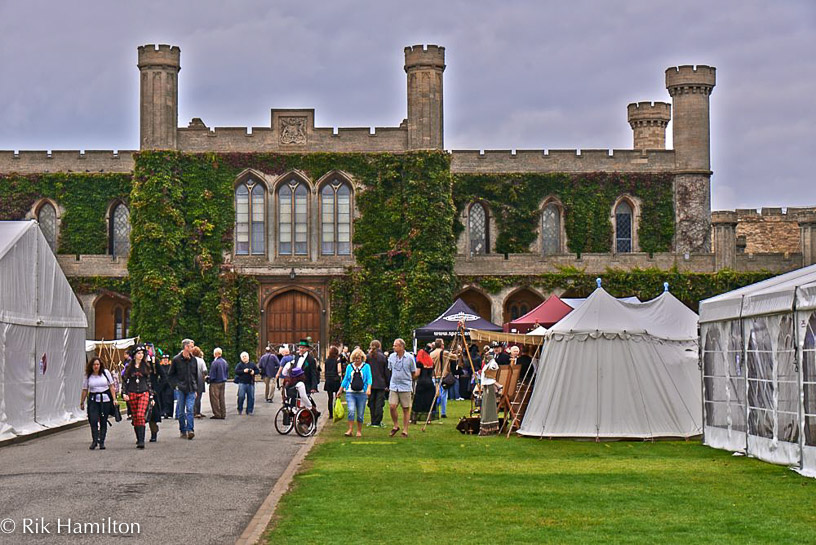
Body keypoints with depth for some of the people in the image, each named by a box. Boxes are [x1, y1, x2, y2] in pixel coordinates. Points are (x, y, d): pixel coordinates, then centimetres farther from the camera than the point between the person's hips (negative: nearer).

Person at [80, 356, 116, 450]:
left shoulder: (106, 373, 3)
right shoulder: (88, 376, 5)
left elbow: (111, 386, 5)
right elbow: (85, 390, 9)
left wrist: (114, 399, 0)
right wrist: (82, 402, 10)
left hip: (105, 399, 0)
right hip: (93, 400, 0)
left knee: (103, 421, 1)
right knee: (93, 420, -13)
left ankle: (102, 442, 7)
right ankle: (94, 440, -7)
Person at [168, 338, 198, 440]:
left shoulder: (193, 360, 9)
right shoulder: (176, 360, -1)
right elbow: (170, 375, 5)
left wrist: (196, 389, 14)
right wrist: (175, 385, -6)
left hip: (191, 390, 2)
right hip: (180, 389, -1)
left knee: (190, 409, -11)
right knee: (181, 411, 4)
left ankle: (190, 430, -16)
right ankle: (183, 431, 13)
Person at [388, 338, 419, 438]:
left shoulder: (410, 358, -5)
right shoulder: (391, 357, 4)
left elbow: (414, 373, 6)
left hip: (405, 387, -2)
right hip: (394, 386, 2)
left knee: (405, 409, 3)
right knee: (392, 406, -10)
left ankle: (405, 430, 12)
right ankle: (396, 426, 12)